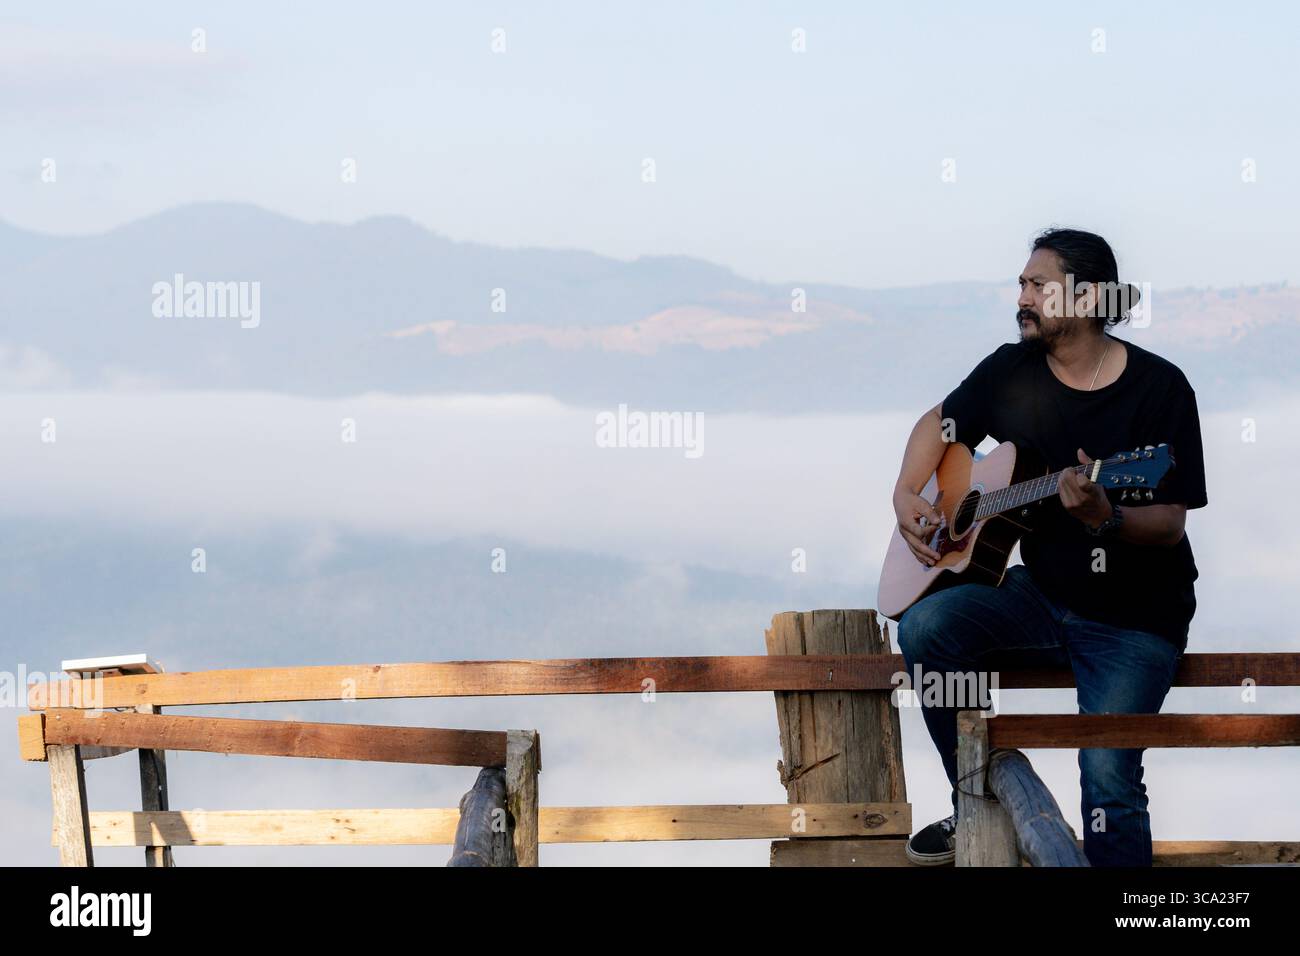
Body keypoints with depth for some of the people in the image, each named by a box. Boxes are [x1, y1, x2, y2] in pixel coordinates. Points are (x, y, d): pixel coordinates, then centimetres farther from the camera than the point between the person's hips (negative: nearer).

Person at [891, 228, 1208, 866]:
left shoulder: (1158, 388, -12)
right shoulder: (1012, 371, 2)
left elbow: (1170, 525, -15)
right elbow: (940, 424, 21)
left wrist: (1105, 520, -36)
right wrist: (906, 495, 2)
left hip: (1135, 617, -5)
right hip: (1039, 595, 5)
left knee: (1107, 778, -23)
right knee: (924, 627, -21)